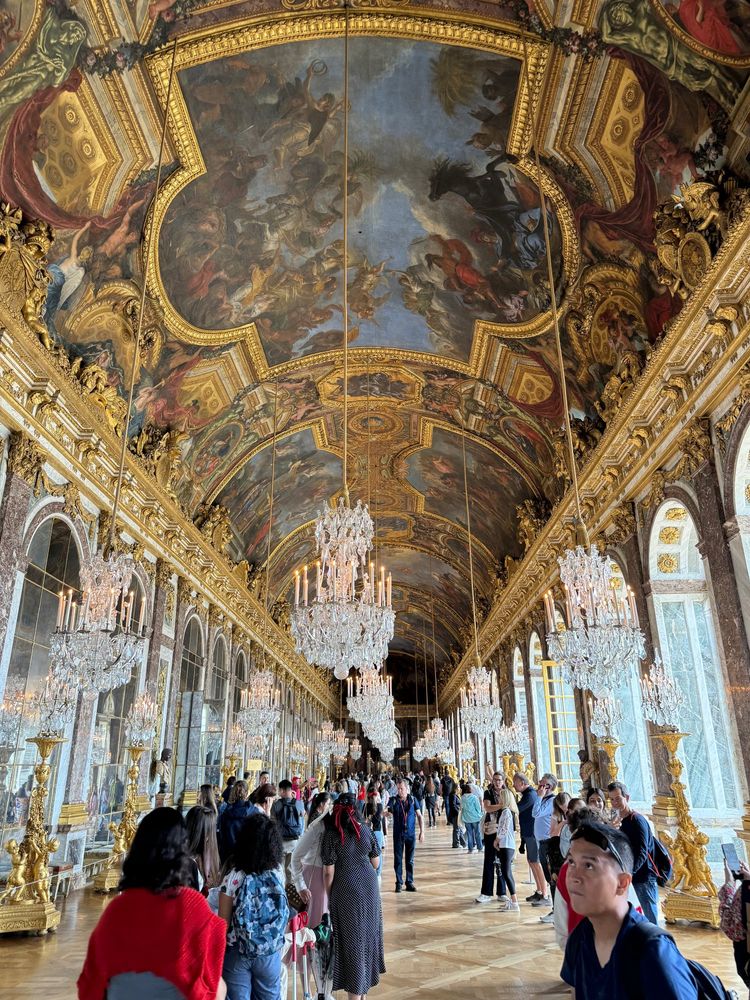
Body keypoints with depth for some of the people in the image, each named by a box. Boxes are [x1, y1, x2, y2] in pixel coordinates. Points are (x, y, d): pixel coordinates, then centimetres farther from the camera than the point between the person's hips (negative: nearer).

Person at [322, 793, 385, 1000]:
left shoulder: (331, 835, -13)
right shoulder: (366, 830, -2)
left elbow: (329, 871, -12)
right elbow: (375, 863, 6)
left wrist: (329, 896, 1)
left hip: (346, 889, -4)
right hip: (369, 884, 4)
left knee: (351, 936, 8)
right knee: (368, 930, 19)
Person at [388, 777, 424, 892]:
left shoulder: (412, 799, -1)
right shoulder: (394, 800, -5)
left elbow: (419, 816, 4)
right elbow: (388, 811, -18)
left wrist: (422, 831, -1)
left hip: (411, 834, 1)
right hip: (398, 834, -1)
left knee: (410, 860, 9)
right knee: (398, 859, 4)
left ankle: (410, 883, 20)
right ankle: (399, 883, 16)